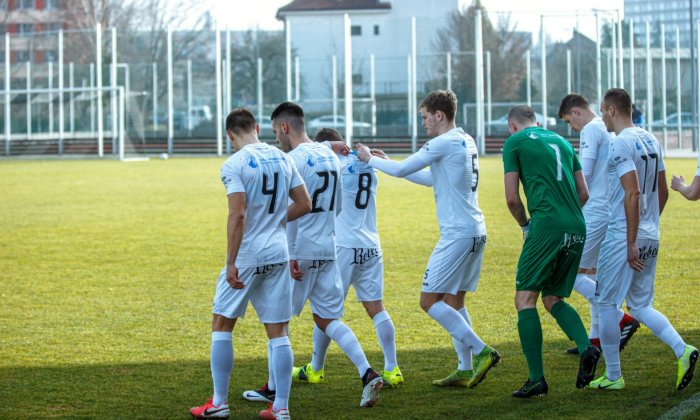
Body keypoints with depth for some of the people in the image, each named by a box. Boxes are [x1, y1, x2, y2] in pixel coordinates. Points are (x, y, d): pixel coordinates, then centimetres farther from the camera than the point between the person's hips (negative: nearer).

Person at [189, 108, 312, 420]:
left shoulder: (234, 165, -12)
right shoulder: (282, 159, 7)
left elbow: (238, 215, -19)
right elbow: (304, 204, 10)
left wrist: (230, 263, -17)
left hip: (247, 256, -5)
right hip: (278, 254, 5)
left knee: (222, 324, 9)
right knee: (277, 332, 7)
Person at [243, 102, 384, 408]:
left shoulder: (294, 160, -14)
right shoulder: (329, 156, 11)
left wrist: (291, 256, -17)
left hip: (300, 252, -7)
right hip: (328, 250, 7)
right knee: (327, 318, 11)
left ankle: (273, 389, 14)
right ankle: (367, 374, -5)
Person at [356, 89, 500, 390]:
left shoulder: (444, 143, -13)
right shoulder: (466, 142, 16)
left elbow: (402, 169, -10)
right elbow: (433, 179, 26)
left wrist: (370, 160, 8)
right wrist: (387, 164, 26)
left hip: (457, 234, -10)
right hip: (475, 231, 10)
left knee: (429, 300, -6)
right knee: (454, 300, 14)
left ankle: (481, 351, -10)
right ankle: (466, 370, 13)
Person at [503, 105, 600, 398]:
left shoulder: (514, 142, 6)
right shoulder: (561, 142, 23)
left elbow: (512, 198, 1)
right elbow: (583, 194, 19)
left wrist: (525, 225, 17)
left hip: (546, 228, -6)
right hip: (577, 230, 6)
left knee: (525, 299, 0)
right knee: (553, 298, 17)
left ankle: (537, 378, -9)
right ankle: (586, 348, -7)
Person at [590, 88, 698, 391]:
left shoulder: (620, 145, -16)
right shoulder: (651, 141, 12)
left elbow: (633, 194, -23)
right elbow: (662, 192, 17)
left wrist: (631, 243, -21)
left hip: (623, 237, -8)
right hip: (651, 238, 8)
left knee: (606, 303, 5)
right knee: (640, 305, 15)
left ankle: (613, 376, 10)